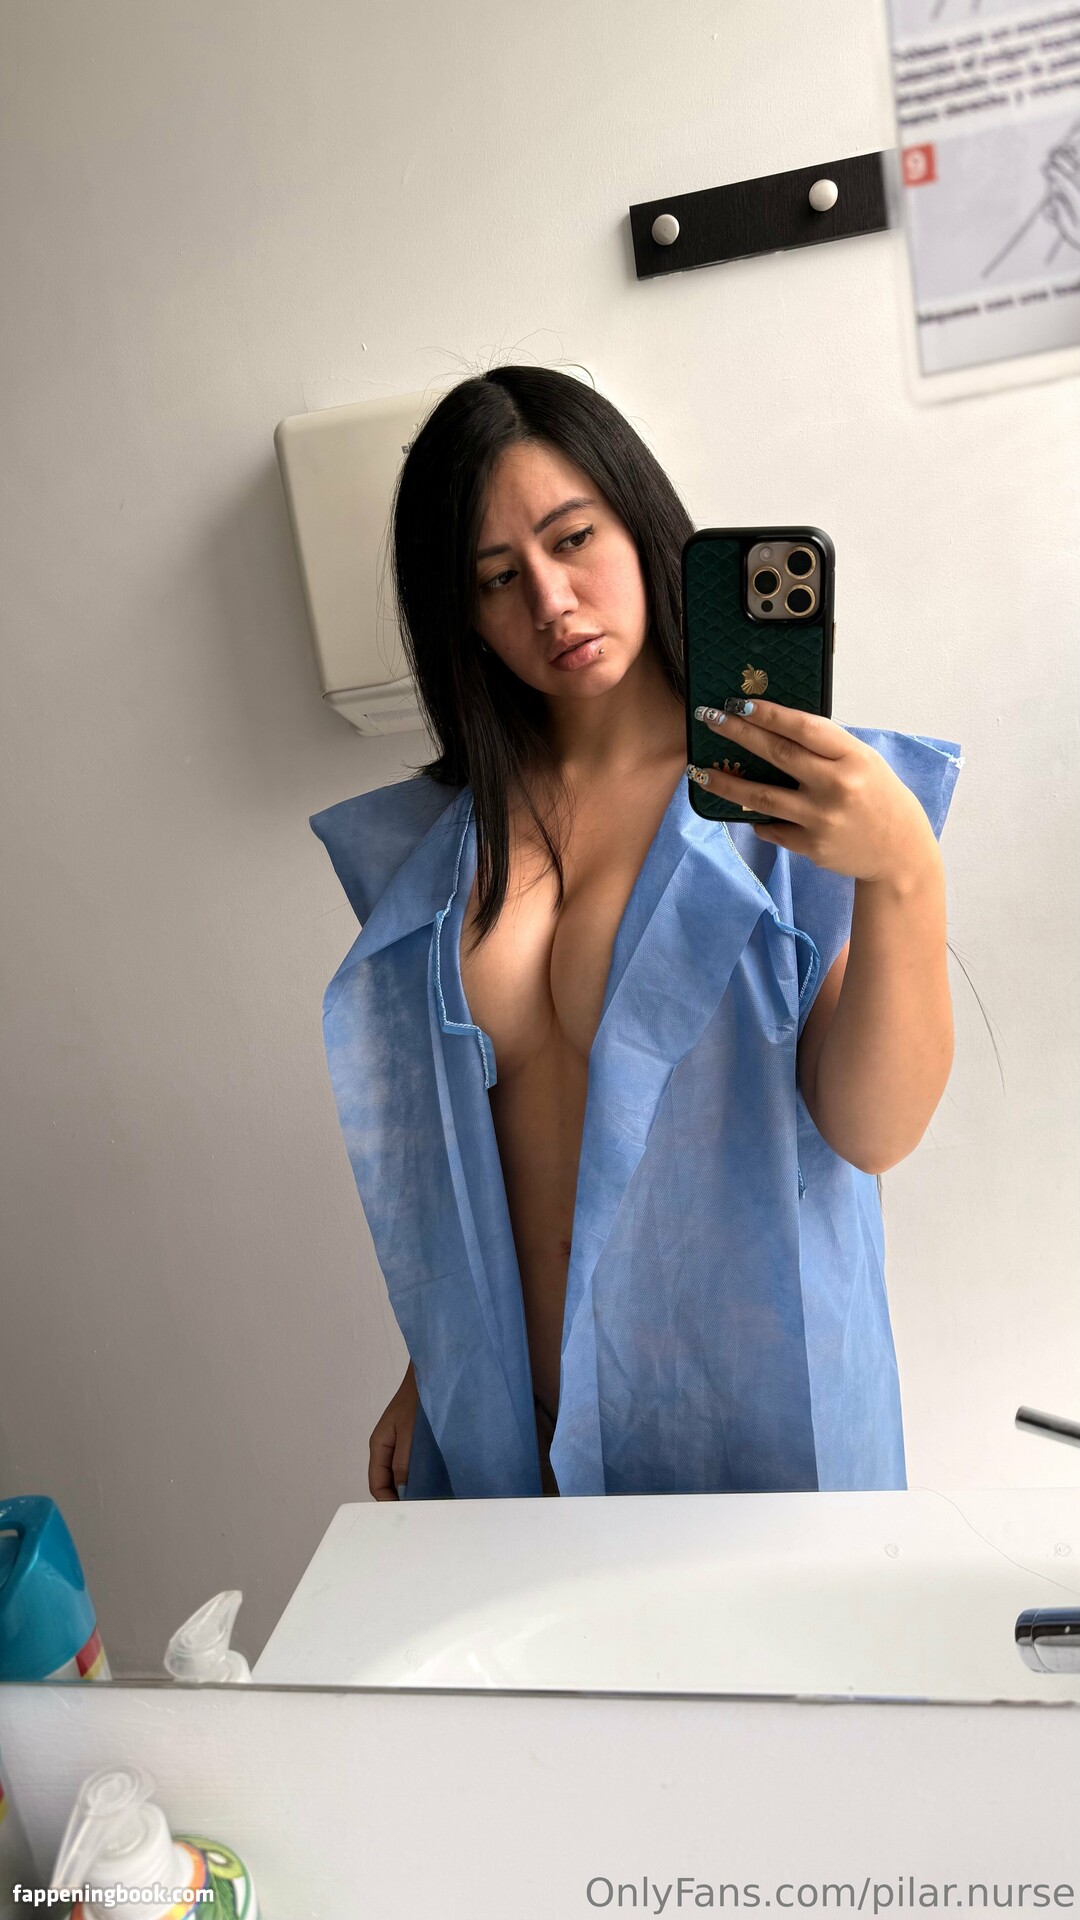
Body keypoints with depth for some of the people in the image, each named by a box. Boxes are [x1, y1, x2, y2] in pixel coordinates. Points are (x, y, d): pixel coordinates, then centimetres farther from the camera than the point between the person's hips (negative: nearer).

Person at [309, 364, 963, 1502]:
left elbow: (874, 1133, -19)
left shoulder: (793, 805, -11)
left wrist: (907, 875, -33)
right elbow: (437, 1137, 8)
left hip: (748, 1408, -3)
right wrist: (425, 1375, 13)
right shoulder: (439, 838, 1)